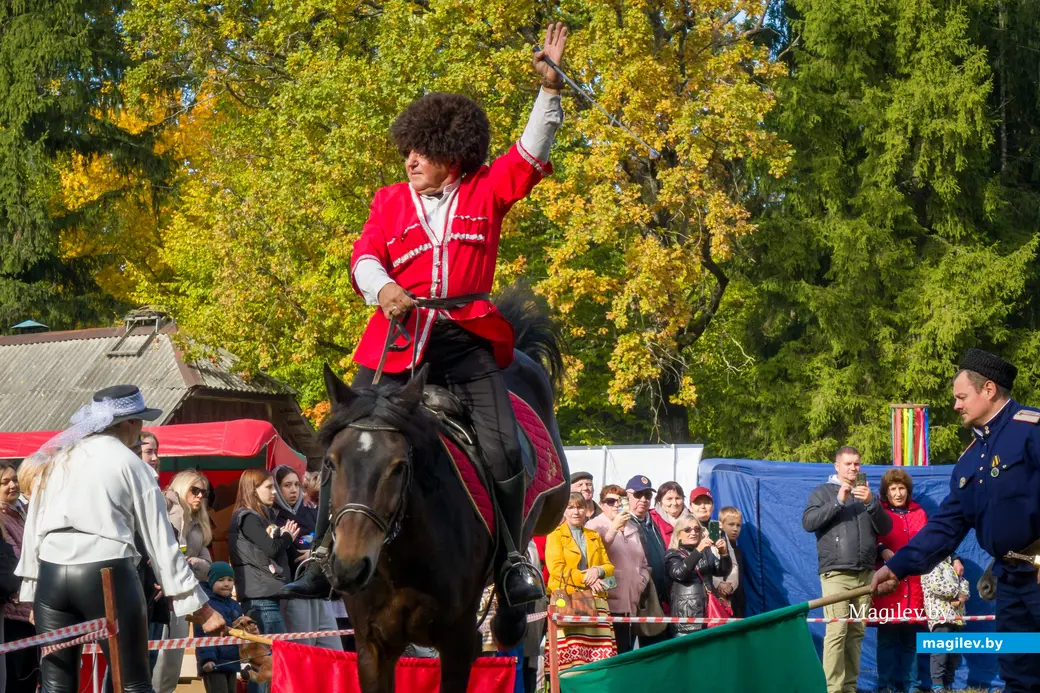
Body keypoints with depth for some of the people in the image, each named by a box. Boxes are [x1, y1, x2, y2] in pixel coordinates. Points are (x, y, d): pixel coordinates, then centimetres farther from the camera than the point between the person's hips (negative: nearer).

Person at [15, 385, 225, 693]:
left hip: (51, 575, 4)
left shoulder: (57, 460, 17)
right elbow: (160, 540, 3)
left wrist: (31, 591, 18)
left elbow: (33, 528, 14)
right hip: (107, 575, -4)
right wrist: (200, 605, 5)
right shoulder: (131, 464, 5)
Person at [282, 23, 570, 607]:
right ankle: (324, 558, 4)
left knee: (503, 448, -14)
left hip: (467, 342, -1)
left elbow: (532, 153, 3)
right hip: (397, 340, 1)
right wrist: (381, 287, -21)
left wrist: (550, 88, -7)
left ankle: (513, 560, -1)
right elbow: (364, 256, 2)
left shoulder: (486, 192, 9)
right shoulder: (391, 201, 12)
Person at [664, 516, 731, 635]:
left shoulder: (706, 552, 17)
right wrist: (698, 551, -25)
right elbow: (679, 573, -17)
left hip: (709, 611, 4)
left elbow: (723, 571, 6)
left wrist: (724, 553, -13)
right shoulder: (673, 555, 3)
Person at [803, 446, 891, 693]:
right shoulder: (823, 492, 10)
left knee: (857, 632, 0)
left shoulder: (867, 494, 20)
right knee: (837, 630, -14)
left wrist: (872, 503, -6)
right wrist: (839, 501, -12)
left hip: (865, 574, 4)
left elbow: (885, 528, 10)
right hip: (836, 573, -4)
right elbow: (808, 522, -4)